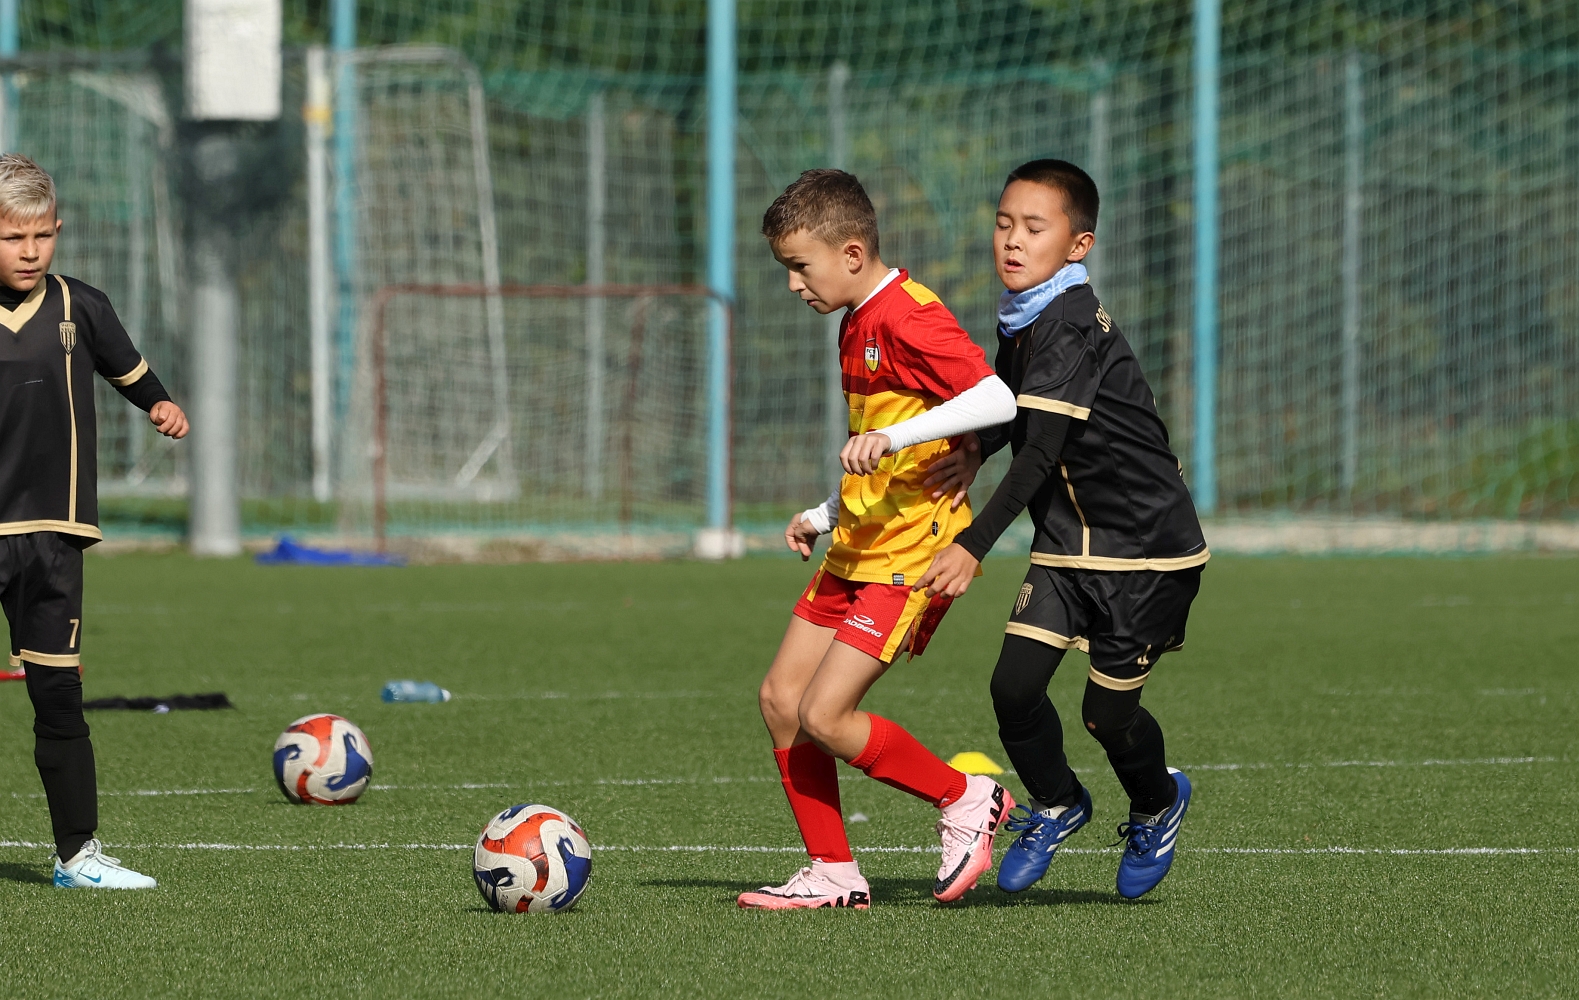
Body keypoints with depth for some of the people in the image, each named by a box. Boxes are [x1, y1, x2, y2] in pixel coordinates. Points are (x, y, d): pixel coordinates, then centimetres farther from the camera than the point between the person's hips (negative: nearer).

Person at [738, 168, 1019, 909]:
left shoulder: (908, 317, -16)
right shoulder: (858, 325, 16)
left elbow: (997, 401, -29)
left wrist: (894, 435, -34)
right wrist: (825, 516, 22)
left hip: (911, 554, -10)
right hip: (857, 548, 10)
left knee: (824, 716, -14)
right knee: (781, 698, 6)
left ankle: (966, 800, 3)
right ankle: (833, 875, 12)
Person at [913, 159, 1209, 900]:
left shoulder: (1073, 324, -23)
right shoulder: (1020, 323, 4)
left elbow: (1041, 451, -29)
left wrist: (973, 548, -32)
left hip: (1148, 546, -7)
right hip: (1067, 540, 7)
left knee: (1107, 711, 0)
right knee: (1014, 684, -6)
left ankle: (1158, 805, 32)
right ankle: (1056, 805, 21)